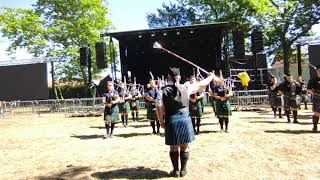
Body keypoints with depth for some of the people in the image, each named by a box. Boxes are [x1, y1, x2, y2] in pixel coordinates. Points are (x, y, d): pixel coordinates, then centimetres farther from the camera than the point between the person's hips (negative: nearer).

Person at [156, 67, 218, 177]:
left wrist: (161, 122, 4)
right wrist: (211, 76, 26)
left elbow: (159, 108, -9)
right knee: (184, 146, 13)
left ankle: (176, 170, 20)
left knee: (173, 146, 11)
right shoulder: (185, 88, -1)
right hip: (185, 118, 1)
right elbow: (201, 85, 9)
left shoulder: (163, 91, -5)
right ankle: (183, 170, 22)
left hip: (171, 120, -1)